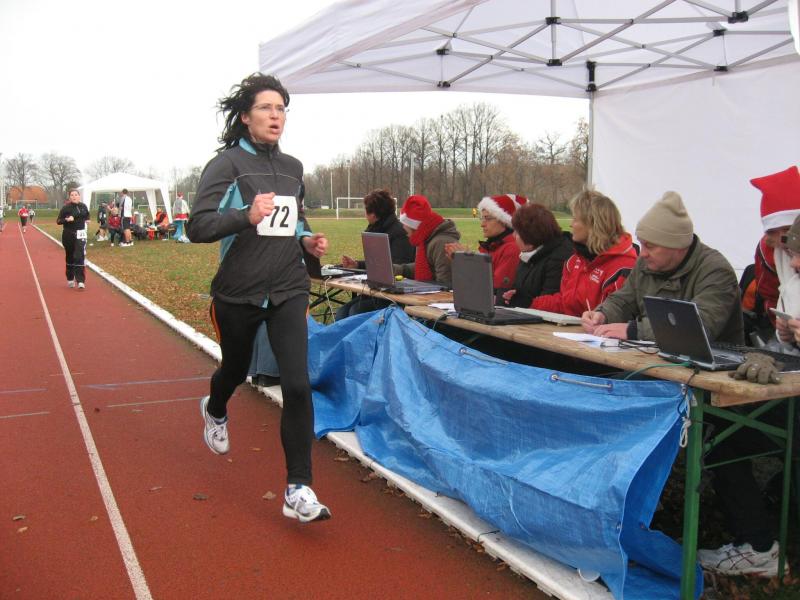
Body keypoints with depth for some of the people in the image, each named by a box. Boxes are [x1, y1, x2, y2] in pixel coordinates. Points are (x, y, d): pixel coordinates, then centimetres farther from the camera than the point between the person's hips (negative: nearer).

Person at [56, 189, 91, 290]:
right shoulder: (66, 207, -7)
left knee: (79, 257, -10)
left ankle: (80, 281, -13)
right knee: (70, 257, 9)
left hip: (80, 235, 1)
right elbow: (58, 221, -8)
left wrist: (85, 220, 7)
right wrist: (67, 220, -24)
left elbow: (87, 216, 25)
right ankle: (70, 279, 26)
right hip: (68, 235, -1)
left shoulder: (83, 206, 4)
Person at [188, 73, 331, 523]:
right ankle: (215, 411, 59)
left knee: (298, 384, -12)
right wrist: (247, 216, -34)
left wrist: (307, 240, 4)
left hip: (288, 291, 3)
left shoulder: (293, 168, 9)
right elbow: (198, 227, -18)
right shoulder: (227, 164, -8)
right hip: (238, 294, -2)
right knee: (236, 370, 20)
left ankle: (299, 490, -4)